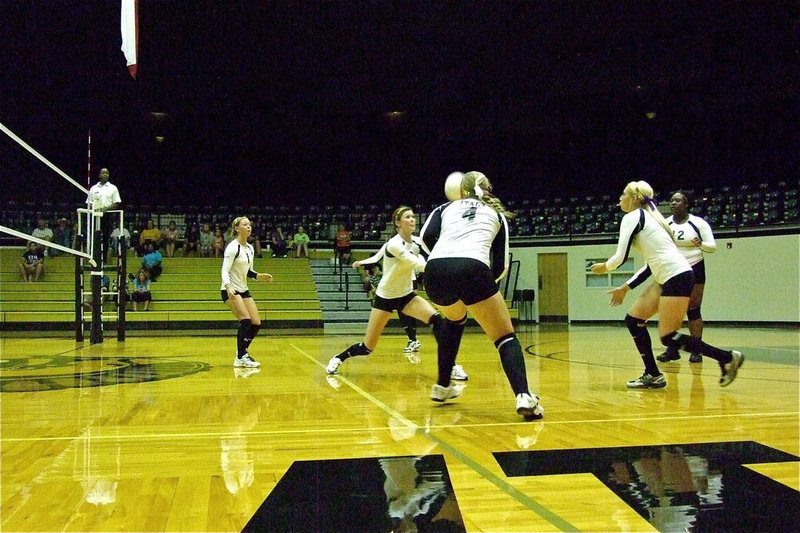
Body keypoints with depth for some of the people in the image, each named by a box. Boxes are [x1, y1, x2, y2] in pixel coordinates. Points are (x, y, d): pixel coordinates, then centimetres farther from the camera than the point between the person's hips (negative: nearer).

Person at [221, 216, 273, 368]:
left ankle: (242, 353, 16)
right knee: (245, 320, -20)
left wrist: (259, 276, 0)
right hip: (230, 291, -8)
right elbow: (225, 270, -20)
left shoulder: (250, 248, 10)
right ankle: (241, 357, -13)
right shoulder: (233, 247, -13)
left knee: (256, 323, 2)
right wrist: (228, 287, -36)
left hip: (243, 290, 8)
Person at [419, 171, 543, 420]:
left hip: (435, 272, 3)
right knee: (506, 337, 8)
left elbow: (426, 236, 9)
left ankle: (442, 386, 38)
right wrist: (485, 283, 40)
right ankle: (524, 397, -15)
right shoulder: (496, 214, 29)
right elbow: (501, 265, 23)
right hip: (472, 269, -2)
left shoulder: (446, 208, 29)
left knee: (454, 320, 35)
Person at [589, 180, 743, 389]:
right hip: (667, 279, 10)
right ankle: (653, 375, 14)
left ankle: (727, 358, 2)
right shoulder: (649, 218, 22)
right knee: (633, 320, 11)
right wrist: (625, 288, 23)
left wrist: (604, 267, 12)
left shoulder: (632, 217, -5)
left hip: (677, 278, -10)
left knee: (668, 338, -5)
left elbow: (620, 257, -10)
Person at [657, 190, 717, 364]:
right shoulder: (665, 224, 3)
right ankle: (672, 349, 5)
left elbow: (712, 246, -4)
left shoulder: (698, 223, -5)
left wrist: (701, 244, -23)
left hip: (694, 269, -3)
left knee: (693, 310, -3)